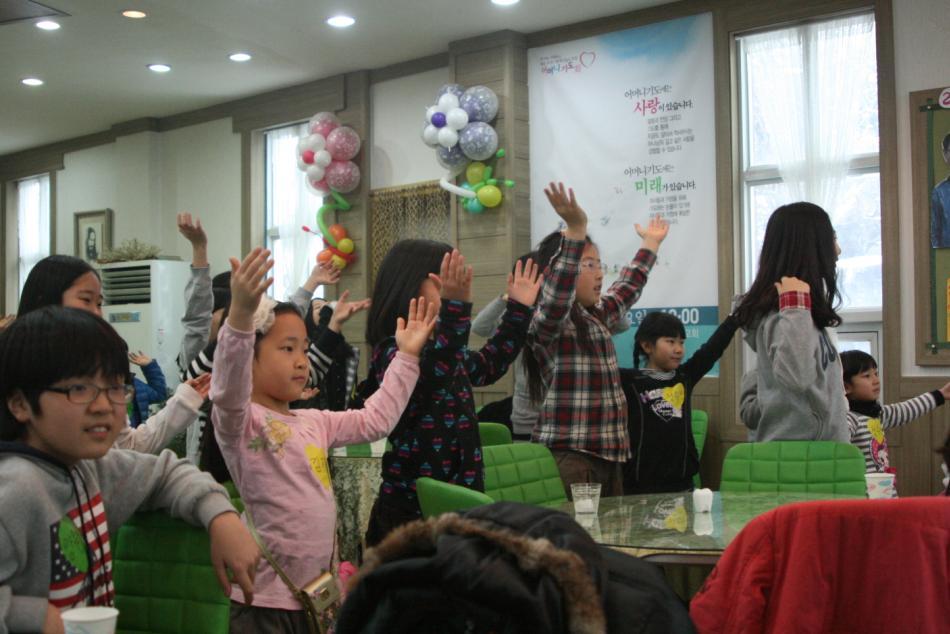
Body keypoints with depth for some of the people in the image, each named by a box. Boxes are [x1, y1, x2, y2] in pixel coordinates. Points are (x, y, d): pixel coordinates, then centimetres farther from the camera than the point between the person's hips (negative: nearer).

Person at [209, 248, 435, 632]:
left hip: (316, 593, 8)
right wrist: (240, 316, -47)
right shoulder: (240, 420, -11)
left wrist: (406, 356, 16)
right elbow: (228, 393, -32)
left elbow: (376, 419, 20)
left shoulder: (314, 423, 15)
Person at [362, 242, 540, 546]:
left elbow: (487, 365, 34)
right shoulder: (391, 351, -15)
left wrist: (518, 309, 32)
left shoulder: (448, 351, 13)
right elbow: (428, 377, -37)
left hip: (460, 498, 9)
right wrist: (455, 309, -46)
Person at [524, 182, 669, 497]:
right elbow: (558, 293, -29)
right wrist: (576, 230, -39)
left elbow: (626, 290, 38)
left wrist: (650, 244, 49)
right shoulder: (547, 321, -7)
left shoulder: (595, 317, 19)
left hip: (609, 453, 9)